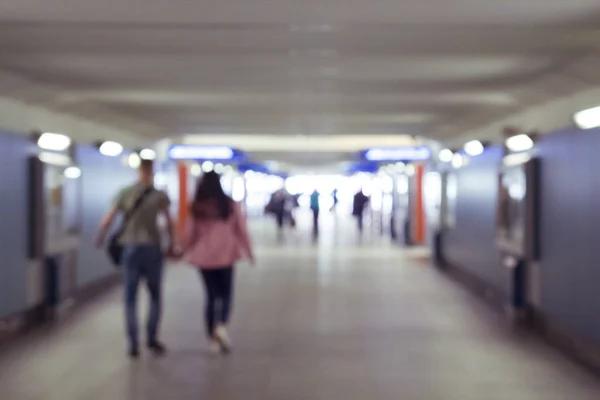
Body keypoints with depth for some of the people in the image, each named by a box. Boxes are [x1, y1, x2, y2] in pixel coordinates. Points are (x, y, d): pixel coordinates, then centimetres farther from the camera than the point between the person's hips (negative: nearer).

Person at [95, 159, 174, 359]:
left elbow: (108, 220, 0)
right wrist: (171, 244, 14)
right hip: (152, 248, -1)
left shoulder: (125, 193, 1)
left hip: (130, 249, 1)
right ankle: (152, 338, 10)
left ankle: (133, 344, 2)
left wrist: (99, 239, 16)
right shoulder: (160, 196, -2)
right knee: (155, 295, 15)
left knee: (130, 298, 7)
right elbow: (169, 223, -1)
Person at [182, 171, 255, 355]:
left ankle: (213, 339, 11)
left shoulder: (197, 208, -3)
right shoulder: (231, 205, -5)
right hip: (225, 256, -1)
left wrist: (185, 250, 18)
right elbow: (242, 229, -2)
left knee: (212, 295, 11)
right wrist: (249, 251, 10)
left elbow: (191, 233, 1)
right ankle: (221, 326, -16)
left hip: (204, 257, 2)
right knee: (226, 293, 10)